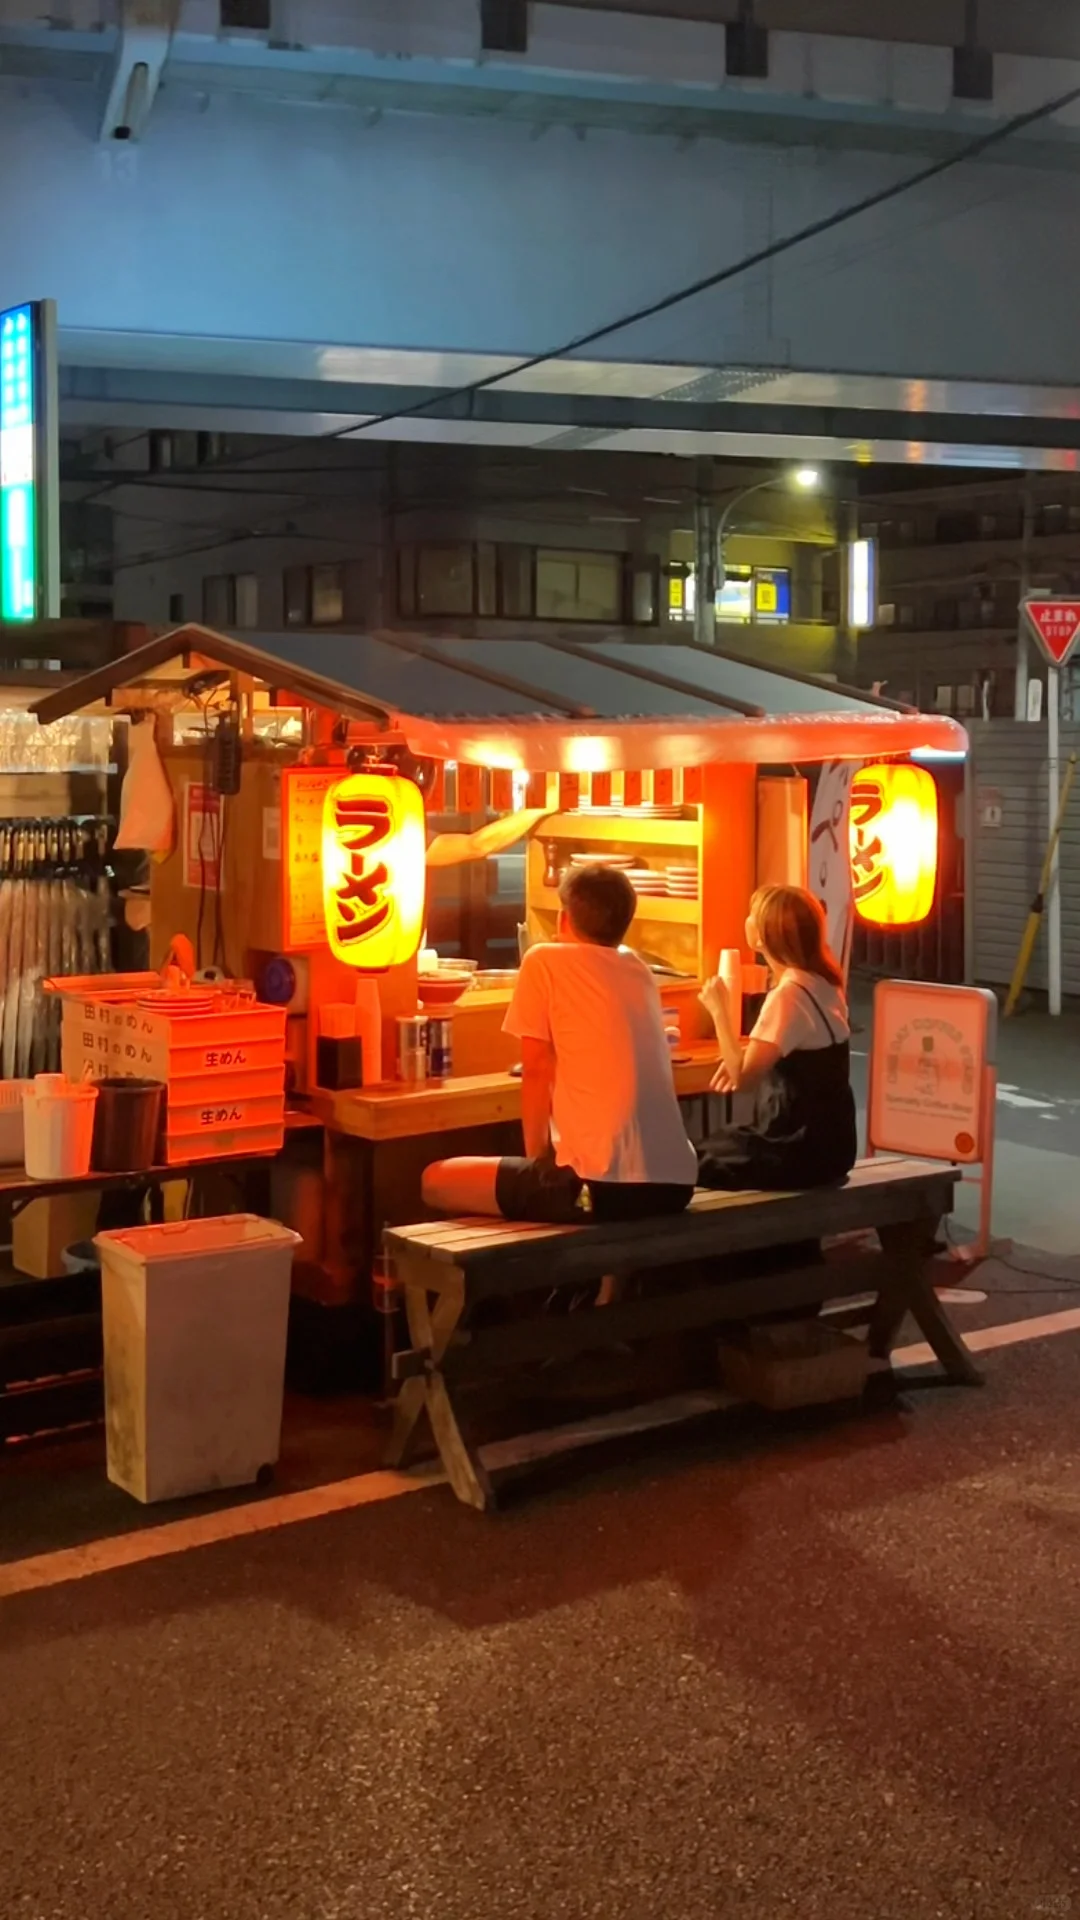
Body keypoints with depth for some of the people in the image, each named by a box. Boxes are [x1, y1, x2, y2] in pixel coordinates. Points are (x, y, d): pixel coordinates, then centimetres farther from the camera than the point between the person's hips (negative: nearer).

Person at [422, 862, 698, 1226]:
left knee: (436, 1180, 12)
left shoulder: (545, 960, 0)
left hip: (604, 1183, -7)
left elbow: (537, 1072, 1)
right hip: (675, 1182, 7)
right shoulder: (639, 971, 17)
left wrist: (536, 1158, 11)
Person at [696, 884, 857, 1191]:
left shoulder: (788, 995, -22)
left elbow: (742, 1079, -23)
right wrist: (742, 1059, 8)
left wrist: (719, 1010, -15)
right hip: (824, 1140, 8)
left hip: (801, 1151, -8)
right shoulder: (822, 983, 6)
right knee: (713, 1148, 21)